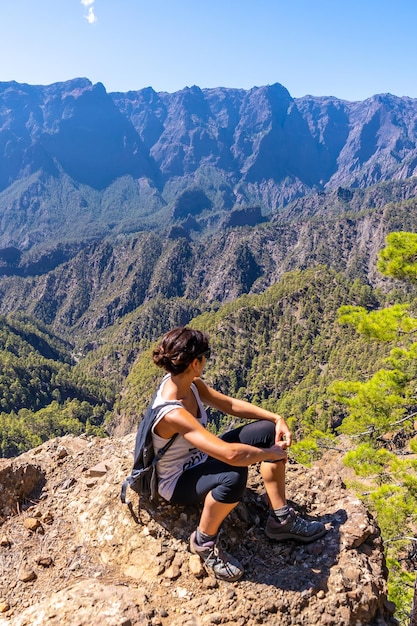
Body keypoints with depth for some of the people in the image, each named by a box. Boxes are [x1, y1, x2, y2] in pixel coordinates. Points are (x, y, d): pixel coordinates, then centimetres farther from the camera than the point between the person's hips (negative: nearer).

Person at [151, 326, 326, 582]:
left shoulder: (188, 382, -11)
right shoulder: (173, 414, -37)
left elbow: (230, 404, 2)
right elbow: (230, 454, -43)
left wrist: (277, 419, -7)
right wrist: (271, 454, -26)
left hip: (200, 459, 9)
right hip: (179, 481, -8)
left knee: (269, 431, -1)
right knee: (233, 476, -41)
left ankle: (281, 519, 9)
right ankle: (203, 541, -10)